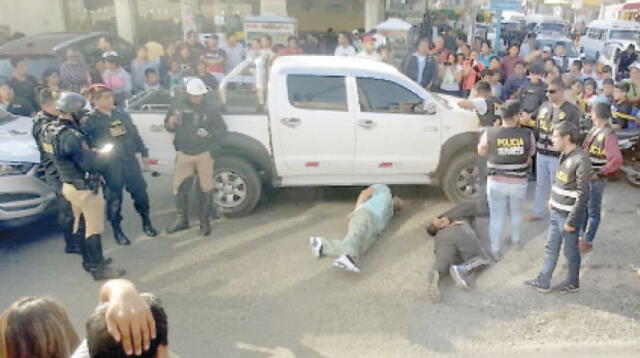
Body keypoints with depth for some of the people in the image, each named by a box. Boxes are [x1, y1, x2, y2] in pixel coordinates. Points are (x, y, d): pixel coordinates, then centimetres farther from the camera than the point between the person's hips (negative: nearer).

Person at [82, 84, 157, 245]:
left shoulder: (122, 114, 6)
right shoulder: (90, 121, -9)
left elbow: (135, 135, 13)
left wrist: (144, 153, 14)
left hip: (131, 161, 4)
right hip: (110, 167, -4)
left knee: (140, 193, 9)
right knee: (114, 200, 5)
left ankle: (146, 223, 30)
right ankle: (117, 231, 24)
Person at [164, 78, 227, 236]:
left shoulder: (210, 108, -6)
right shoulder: (179, 107, 0)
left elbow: (222, 129, -5)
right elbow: (168, 127, 11)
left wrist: (209, 134, -24)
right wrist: (170, 124, -13)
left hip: (204, 154, -2)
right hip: (184, 155, 2)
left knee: (206, 189, 3)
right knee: (179, 188, 6)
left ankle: (205, 222, 17)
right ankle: (182, 220, 23)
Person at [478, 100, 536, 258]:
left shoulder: (489, 133, -16)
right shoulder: (527, 134, -13)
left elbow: (481, 152, 3)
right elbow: (532, 152, 5)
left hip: (496, 183, -1)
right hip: (519, 183, 1)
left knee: (496, 217, 13)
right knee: (516, 214, 25)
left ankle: (495, 250, 23)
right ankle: (516, 240, 46)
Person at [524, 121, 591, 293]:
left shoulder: (581, 160, -23)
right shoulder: (564, 154, 3)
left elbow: (582, 194, -22)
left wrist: (572, 221, -19)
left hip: (569, 215, -8)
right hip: (556, 211, 8)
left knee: (570, 251, 11)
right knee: (550, 247, 16)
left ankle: (573, 283, 30)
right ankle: (543, 281, 28)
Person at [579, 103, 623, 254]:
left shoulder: (609, 136, -21)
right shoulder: (594, 130, 3)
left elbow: (616, 160, -32)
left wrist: (600, 174, -22)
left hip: (596, 180, -7)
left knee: (593, 212, 8)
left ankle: (588, 242, 21)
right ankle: (581, 235, 36)